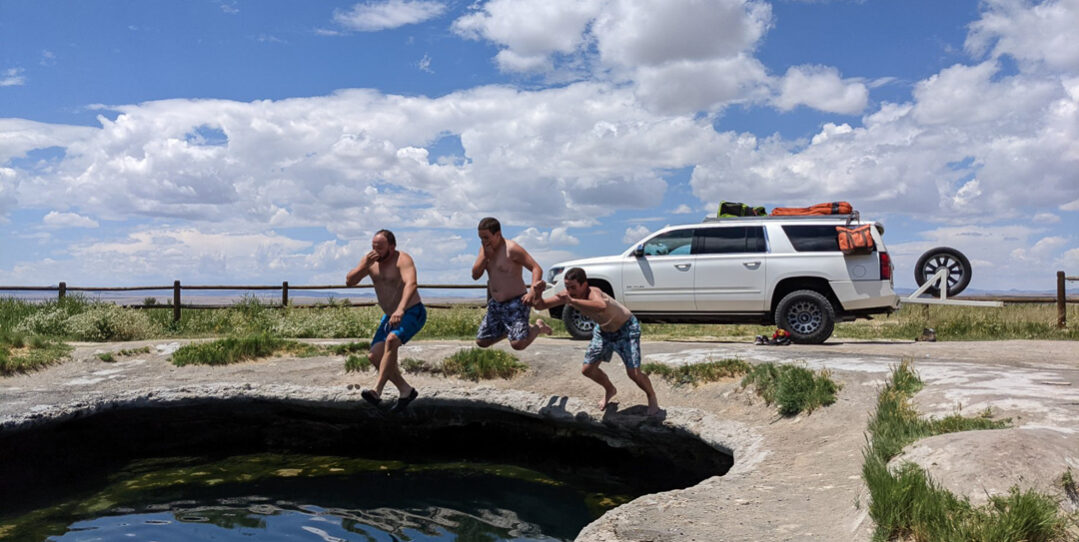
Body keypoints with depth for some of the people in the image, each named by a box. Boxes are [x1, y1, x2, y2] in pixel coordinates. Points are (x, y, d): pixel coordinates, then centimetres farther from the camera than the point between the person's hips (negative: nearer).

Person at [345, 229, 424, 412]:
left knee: (391, 340, -33)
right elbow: (349, 281, -4)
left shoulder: (402, 259, -20)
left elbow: (411, 284, -37)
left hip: (412, 313, -8)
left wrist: (400, 309, -52)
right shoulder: (370, 261, 1)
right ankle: (405, 390, 12)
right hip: (390, 316, 8)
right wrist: (364, 266, -22)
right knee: (374, 356, 0)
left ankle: (377, 391, -35)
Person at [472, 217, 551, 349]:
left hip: (516, 303, -8)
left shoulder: (512, 249, -15)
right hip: (496, 304, 8)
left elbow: (536, 269, -17)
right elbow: (475, 275, 2)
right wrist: (485, 256, -12)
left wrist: (532, 291, -31)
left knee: (518, 344, -21)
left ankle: (538, 327, 9)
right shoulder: (485, 249, 7)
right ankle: (510, 329, 26)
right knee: (481, 342, 8)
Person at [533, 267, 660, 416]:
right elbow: (541, 305, -13)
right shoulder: (568, 294, -19)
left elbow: (602, 307, -65)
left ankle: (652, 397, 17)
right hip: (603, 330, 7)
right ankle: (610, 390, 37)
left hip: (626, 328, -7)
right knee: (587, 370, 6)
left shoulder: (593, 292, -40)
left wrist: (571, 301, -68)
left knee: (633, 373, -15)